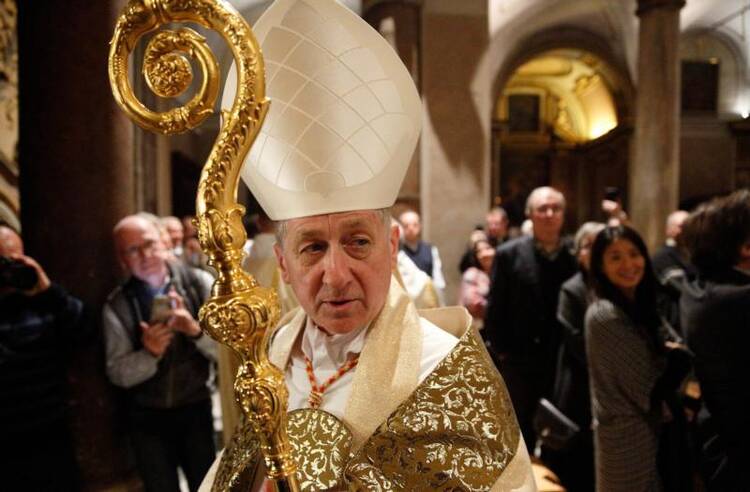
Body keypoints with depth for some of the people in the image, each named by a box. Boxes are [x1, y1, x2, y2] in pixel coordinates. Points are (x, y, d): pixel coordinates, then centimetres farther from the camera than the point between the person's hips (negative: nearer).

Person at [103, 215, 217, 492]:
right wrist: (148, 353, -26)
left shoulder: (199, 284, -9)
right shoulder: (117, 306, -7)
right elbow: (117, 373, -7)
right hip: (148, 418, 1)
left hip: (195, 410, 0)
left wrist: (195, 330, -30)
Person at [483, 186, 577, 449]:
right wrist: (500, 352, -5)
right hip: (517, 361, -1)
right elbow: (495, 308, -3)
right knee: (519, 433, 13)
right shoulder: (508, 254, -5)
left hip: (562, 363, 1)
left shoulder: (575, 255, -2)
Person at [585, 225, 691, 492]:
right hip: (627, 431, -8)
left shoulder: (640, 306, 5)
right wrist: (678, 355, -5)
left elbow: (674, 346, 4)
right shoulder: (605, 315, -22)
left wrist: (675, 352, -17)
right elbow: (647, 385, -20)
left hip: (647, 424, 8)